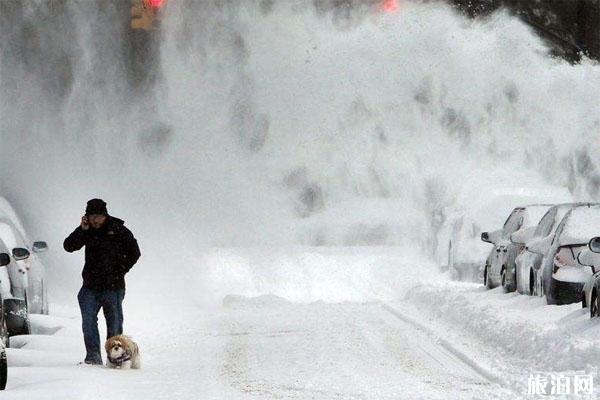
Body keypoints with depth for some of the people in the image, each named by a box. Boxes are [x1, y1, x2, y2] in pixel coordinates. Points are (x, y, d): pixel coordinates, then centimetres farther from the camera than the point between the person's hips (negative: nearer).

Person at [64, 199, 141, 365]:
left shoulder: (118, 231, -3)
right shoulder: (88, 231, 7)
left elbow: (134, 253, 1)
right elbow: (68, 246, -1)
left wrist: (120, 271, -5)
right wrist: (81, 230, -12)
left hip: (113, 286, -3)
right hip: (91, 285, 3)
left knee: (114, 322, 3)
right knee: (88, 321, -4)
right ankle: (93, 356, -1)